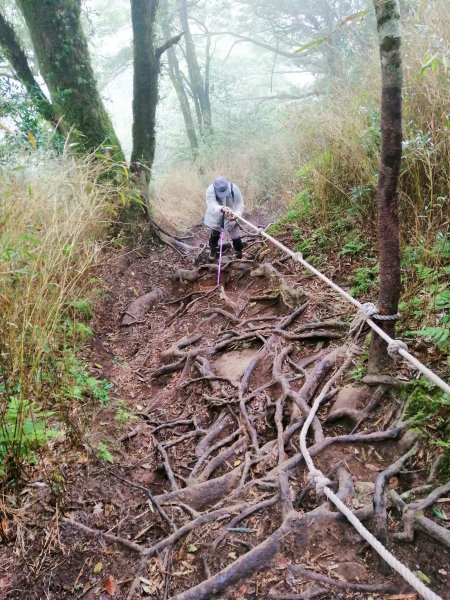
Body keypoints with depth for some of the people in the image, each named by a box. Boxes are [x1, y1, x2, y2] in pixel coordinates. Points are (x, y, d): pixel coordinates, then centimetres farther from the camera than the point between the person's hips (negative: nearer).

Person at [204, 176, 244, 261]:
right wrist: (222, 208, -66)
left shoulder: (234, 189, -27)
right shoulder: (210, 190, -31)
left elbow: (240, 204, -24)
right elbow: (212, 205, -44)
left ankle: (239, 254, 33)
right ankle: (213, 250, 54)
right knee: (214, 235, 23)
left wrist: (236, 215, -45)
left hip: (230, 218, 0)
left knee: (236, 237, 6)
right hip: (216, 217, 0)